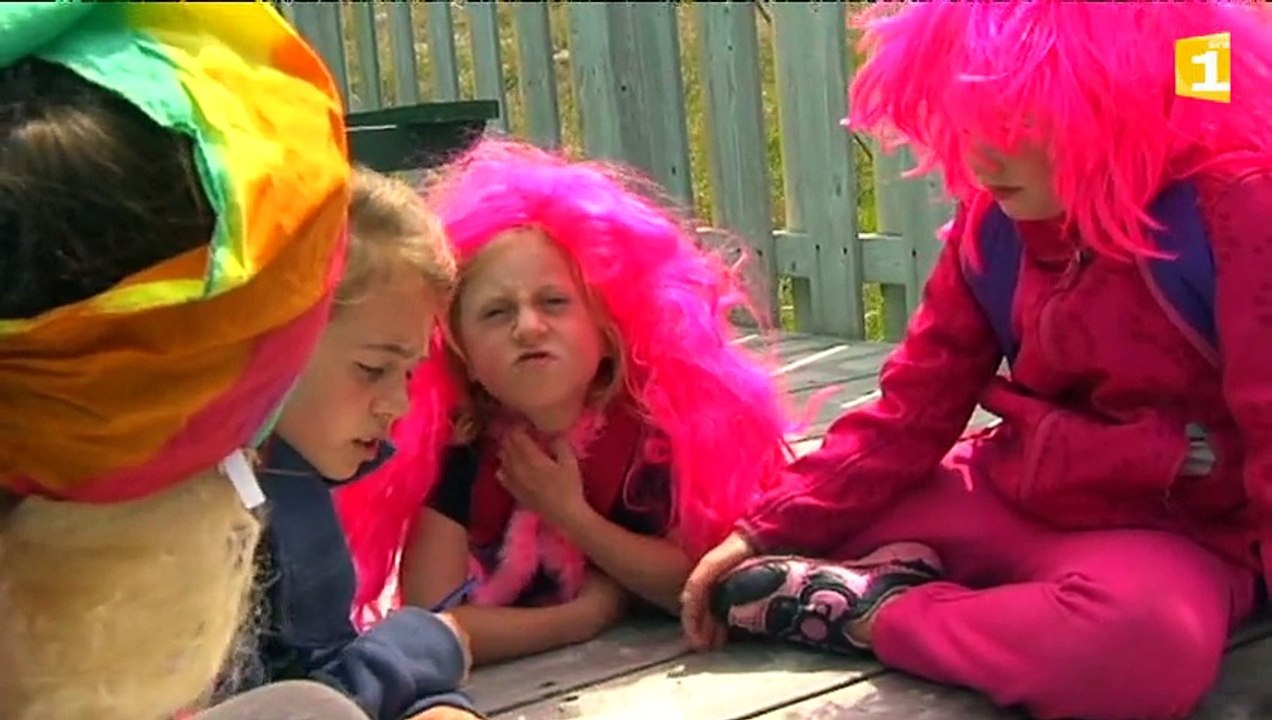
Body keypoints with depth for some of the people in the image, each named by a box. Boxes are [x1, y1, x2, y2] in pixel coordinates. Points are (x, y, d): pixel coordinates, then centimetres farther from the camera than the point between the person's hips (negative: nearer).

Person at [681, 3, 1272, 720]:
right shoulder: (991, 224, 0)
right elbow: (911, 411, 2)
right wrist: (763, 533, -7)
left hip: (1170, 534, -5)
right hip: (1006, 500, 5)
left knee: (1141, 638, -43)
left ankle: (872, 612, -20)